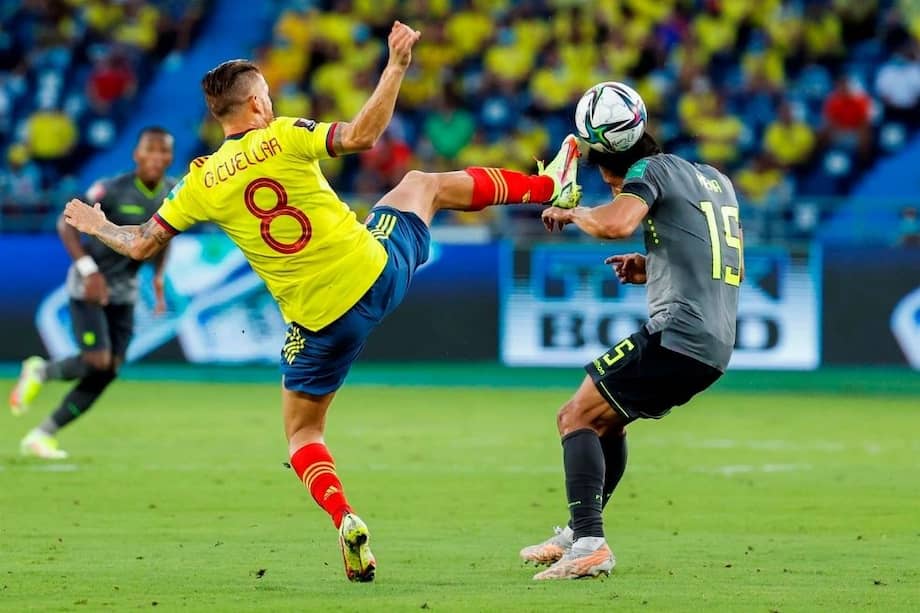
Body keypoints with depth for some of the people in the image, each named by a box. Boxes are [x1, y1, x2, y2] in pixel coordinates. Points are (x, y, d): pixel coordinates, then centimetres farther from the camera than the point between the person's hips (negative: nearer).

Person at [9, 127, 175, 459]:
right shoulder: (112, 191, -20)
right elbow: (66, 224, -15)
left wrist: (159, 277, 3)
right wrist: (88, 270, -25)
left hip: (124, 292, 6)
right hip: (89, 286, -6)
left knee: (107, 373, -1)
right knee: (97, 362, -18)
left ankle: (43, 435, 10)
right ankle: (39, 372, 13)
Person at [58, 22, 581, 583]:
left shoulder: (202, 183, -3)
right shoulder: (284, 138, -8)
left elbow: (140, 245, 4)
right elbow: (361, 136, -21)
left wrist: (95, 225, 24)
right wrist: (397, 66, -16)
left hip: (322, 320, -1)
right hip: (379, 269, 1)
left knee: (302, 433, 18)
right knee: (422, 184, 31)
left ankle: (345, 520, -10)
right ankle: (550, 187, 46)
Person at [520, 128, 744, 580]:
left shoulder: (651, 168, -2)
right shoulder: (717, 180, 24)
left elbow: (616, 223, -22)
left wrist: (571, 213, -2)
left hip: (676, 334, -9)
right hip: (716, 347, 9)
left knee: (576, 418, -5)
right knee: (607, 419, 25)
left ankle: (589, 543, -19)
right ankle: (578, 535, 29)